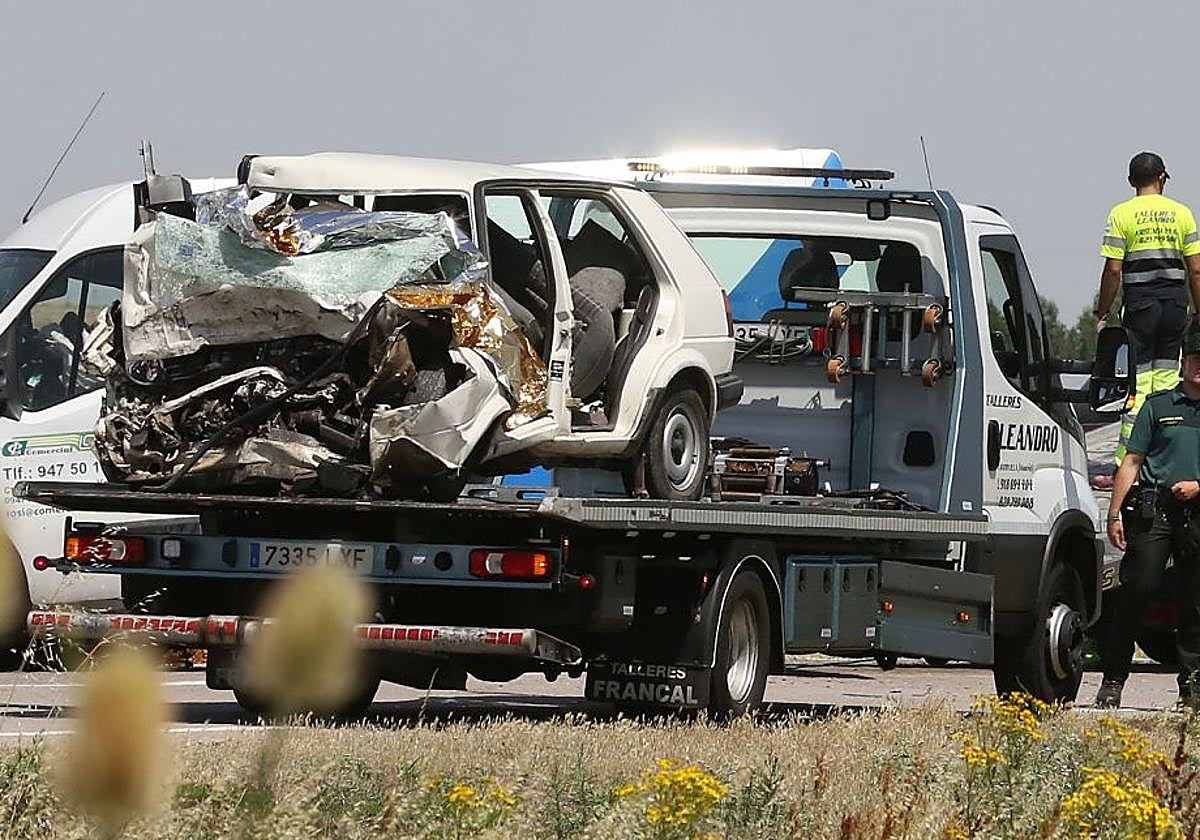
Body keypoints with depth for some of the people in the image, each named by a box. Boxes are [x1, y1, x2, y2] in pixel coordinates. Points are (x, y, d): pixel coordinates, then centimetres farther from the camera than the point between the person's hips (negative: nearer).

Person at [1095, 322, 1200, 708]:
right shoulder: (1159, 406, 10)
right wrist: (1115, 513, 1)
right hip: (1153, 509, -1)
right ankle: (1112, 681, -7)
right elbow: (1131, 462, 8)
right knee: (1135, 590, -9)